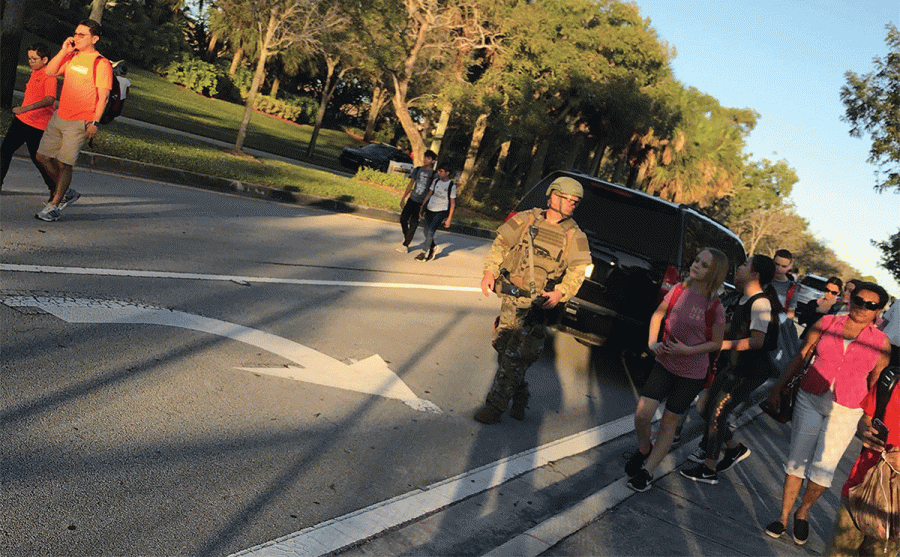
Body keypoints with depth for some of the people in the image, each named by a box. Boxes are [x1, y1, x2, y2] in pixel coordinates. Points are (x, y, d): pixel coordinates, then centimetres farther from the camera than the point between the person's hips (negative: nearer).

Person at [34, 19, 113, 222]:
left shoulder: (101, 64, -9)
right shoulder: (72, 57, 12)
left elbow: (103, 97, -12)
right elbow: (50, 71, 7)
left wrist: (95, 122, -19)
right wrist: (64, 51, -2)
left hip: (80, 123, -7)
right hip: (59, 117, 7)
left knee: (64, 164, -8)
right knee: (43, 156, 9)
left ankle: (53, 206, 3)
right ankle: (67, 192, 25)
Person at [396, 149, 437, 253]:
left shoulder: (434, 174, -5)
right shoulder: (417, 170, 8)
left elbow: (431, 191, -6)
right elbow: (410, 184, 13)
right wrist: (403, 198, 12)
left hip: (422, 202, -4)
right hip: (412, 198, 4)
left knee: (413, 223, -5)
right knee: (403, 218, 2)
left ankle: (405, 245, 3)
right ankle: (406, 237, 25)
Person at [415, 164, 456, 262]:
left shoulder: (451, 186, -6)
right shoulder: (436, 181, 8)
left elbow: (452, 204, -4)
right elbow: (429, 194, 16)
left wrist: (449, 219, -7)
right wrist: (422, 207, 13)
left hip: (441, 211, -5)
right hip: (430, 209, 5)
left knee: (430, 230, -18)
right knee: (427, 232, 4)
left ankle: (424, 253, -10)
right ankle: (433, 247, 30)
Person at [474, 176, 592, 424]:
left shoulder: (575, 236, 4)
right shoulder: (526, 219, 5)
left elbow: (577, 271, 1)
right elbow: (500, 245, 9)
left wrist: (560, 293, -14)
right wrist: (490, 271, -2)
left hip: (539, 304, -2)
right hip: (511, 298, 2)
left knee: (515, 356, -7)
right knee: (502, 346, 7)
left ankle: (495, 406, 3)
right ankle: (519, 398, 28)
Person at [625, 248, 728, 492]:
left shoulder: (715, 308, -15)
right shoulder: (679, 290, -5)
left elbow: (717, 343, -5)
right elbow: (658, 314, 11)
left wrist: (687, 350, -19)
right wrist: (652, 342, -2)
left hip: (692, 373, -3)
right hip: (665, 363, 3)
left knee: (669, 424, 7)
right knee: (642, 414, -6)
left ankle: (647, 470, 22)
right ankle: (643, 450, 25)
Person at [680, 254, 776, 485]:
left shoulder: (761, 303, -19)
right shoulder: (743, 299, 11)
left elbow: (756, 341, -28)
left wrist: (723, 344, -25)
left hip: (743, 374, -9)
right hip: (728, 367, 9)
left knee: (717, 414, -6)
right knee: (709, 411, 14)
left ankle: (709, 470, 4)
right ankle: (735, 448, 34)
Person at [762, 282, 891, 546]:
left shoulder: (881, 342, -1)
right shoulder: (826, 323, 0)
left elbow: (876, 382, 5)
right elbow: (801, 356, 6)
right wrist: (779, 386, 6)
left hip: (847, 411, -1)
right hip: (810, 399, 1)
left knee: (823, 467, -4)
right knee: (797, 460, 3)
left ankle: (803, 512, 23)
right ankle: (784, 516, 16)